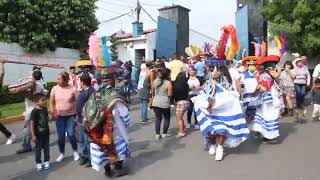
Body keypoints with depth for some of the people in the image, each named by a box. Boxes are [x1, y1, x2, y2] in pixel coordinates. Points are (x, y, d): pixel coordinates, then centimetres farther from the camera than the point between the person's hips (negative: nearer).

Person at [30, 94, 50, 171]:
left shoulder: (45, 109, 0)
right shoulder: (34, 111, -18)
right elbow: (32, 123, -17)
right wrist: (33, 135, -18)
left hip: (46, 133, 5)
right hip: (38, 134, -5)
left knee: (46, 148, 13)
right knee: (38, 149, 8)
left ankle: (46, 161, 27)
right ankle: (38, 163, 21)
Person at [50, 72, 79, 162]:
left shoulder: (72, 89, -7)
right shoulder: (55, 88, -2)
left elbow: (77, 102, -4)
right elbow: (52, 102, 6)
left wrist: (77, 114, -8)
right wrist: (53, 113, -1)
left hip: (70, 115, -2)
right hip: (59, 116, 2)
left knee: (71, 134, -4)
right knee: (61, 136, 7)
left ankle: (75, 151, 20)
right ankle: (62, 153, 26)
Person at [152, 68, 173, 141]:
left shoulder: (155, 81, 1)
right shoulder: (168, 83, -14)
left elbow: (152, 91, 11)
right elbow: (170, 94, -13)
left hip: (156, 103, 4)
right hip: (165, 104, -4)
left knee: (158, 118, 13)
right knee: (167, 118, 15)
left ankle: (157, 134, 12)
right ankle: (164, 133, 17)